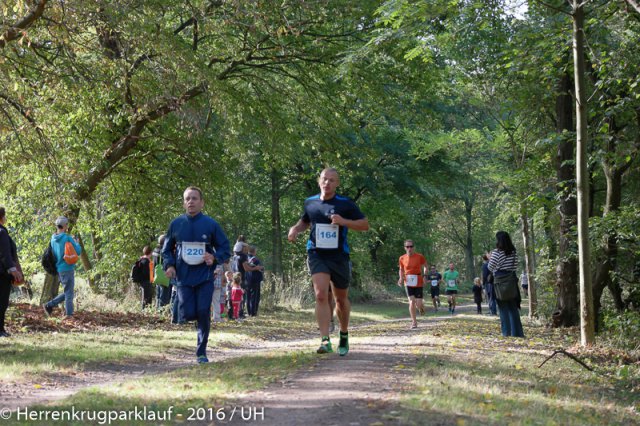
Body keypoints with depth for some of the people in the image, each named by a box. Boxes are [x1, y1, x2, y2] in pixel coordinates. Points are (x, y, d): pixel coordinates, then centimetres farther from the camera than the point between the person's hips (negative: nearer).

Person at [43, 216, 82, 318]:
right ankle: (69, 314, 4)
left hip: (58, 269, 7)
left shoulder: (53, 239, 6)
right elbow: (78, 251, -11)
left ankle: (49, 305, 11)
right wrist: (76, 243, 8)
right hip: (67, 269, -7)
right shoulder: (67, 238, -15)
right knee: (69, 293, 1)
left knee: (67, 293, 17)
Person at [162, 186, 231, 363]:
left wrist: (215, 258, -15)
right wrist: (169, 265, -3)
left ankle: (202, 352, 7)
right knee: (187, 314, -7)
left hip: (204, 277, -1)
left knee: (203, 313, -5)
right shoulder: (176, 224, 4)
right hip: (183, 277, 1)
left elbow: (225, 249, 5)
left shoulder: (211, 224, -1)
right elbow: (167, 249, 14)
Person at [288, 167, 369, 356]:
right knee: (321, 295, -19)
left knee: (341, 299, 14)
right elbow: (305, 221, 25)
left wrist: (343, 221, -18)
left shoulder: (345, 204, -4)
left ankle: (344, 336, 38)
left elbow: (365, 224, -3)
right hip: (317, 255, 1)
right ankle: (325, 341, -22)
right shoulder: (310, 203, 6)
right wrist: (296, 229, 3)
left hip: (339, 256, 0)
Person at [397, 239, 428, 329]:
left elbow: (425, 267, 7)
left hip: (418, 283, -1)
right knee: (411, 302, -12)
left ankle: (421, 307, 36)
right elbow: (401, 269, 15)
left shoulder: (420, 257, -6)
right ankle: (414, 322, -2)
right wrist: (401, 278, -2)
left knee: (418, 304, -3)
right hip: (408, 283, 1)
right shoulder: (402, 258, 0)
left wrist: (424, 275, -9)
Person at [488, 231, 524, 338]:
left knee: (503, 308, 2)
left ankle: (507, 332, 1)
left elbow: (490, 268, -5)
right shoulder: (514, 252, 6)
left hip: (500, 282, -5)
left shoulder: (496, 253, -11)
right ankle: (516, 332, 9)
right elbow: (515, 266, 11)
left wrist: (489, 259, 12)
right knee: (513, 307, 10)